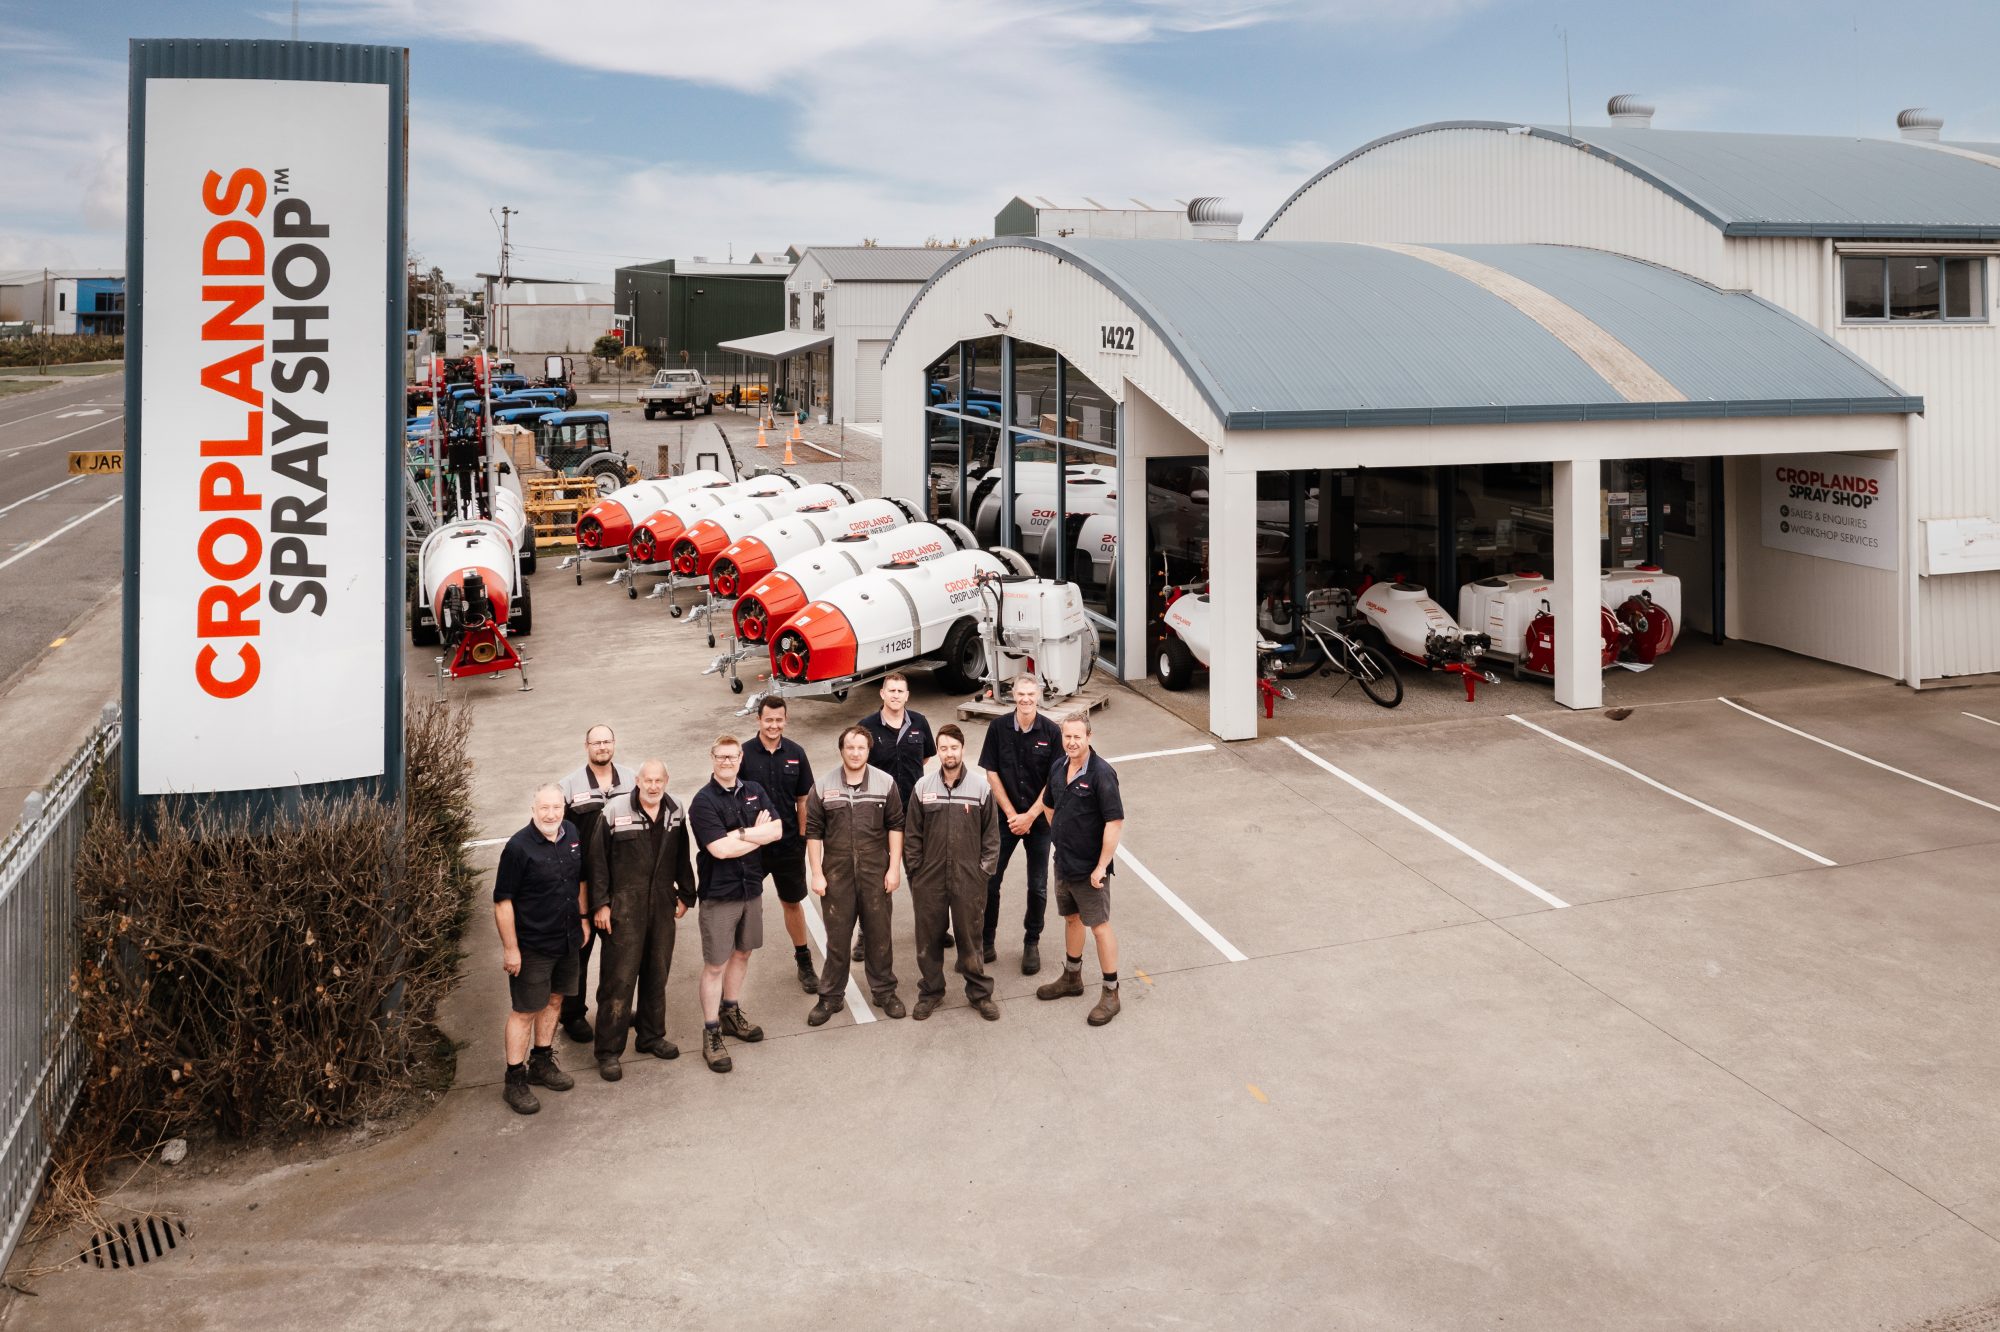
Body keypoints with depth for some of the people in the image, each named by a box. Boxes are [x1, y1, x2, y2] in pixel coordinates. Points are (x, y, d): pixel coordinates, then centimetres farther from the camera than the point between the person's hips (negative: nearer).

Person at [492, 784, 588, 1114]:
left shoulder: (571, 834, 1)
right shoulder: (518, 847, -20)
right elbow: (503, 901, -18)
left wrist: (582, 920, 17)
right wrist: (510, 948, -18)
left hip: (567, 940, 7)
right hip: (532, 946, -7)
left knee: (554, 1000, 19)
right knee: (525, 1011, 1)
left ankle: (541, 1063, 36)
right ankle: (514, 1081, 12)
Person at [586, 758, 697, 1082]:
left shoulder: (675, 813, 4)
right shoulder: (615, 813, -11)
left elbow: (682, 858, 13)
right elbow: (598, 860, -7)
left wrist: (685, 895, 13)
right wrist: (600, 904, -9)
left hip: (662, 907, 5)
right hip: (624, 909, -5)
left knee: (658, 974, 14)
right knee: (618, 979, -3)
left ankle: (652, 1036, 31)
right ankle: (609, 1051, 6)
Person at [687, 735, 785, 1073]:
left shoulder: (754, 792, 4)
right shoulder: (703, 801, -14)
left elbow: (777, 830, -6)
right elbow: (720, 848, -23)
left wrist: (741, 834, -19)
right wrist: (759, 834, -11)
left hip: (751, 888, 6)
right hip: (719, 893, -6)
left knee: (741, 954, 19)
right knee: (715, 964, -1)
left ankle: (731, 1013, 36)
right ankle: (711, 1035, 7)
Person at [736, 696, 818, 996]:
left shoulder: (795, 754, -2)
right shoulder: (744, 754, -9)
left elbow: (802, 800, 5)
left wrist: (802, 837, 2)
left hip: (788, 844, 2)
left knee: (793, 902, 13)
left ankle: (804, 962, 26)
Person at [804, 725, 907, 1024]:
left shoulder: (885, 783, 0)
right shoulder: (824, 787, 0)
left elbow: (895, 826, 2)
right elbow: (813, 831, 2)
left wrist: (894, 867, -3)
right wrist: (816, 873, -2)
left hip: (875, 873, 0)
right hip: (836, 875, 0)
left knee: (879, 934, 9)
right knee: (837, 937, 7)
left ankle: (884, 991, 24)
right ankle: (831, 997, 19)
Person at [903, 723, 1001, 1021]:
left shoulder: (981, 786, -4)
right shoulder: (923, 787, -1)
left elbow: (991, 833, 1)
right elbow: (911, 834, 4)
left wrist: (985, 869, -3)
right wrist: (914, 872, 2)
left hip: (968, 879, -1)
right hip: (929, 879, 1)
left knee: (970, 938, 8)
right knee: (928, 939, 11)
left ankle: (980, 993, 24)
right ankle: (931, 992, 28)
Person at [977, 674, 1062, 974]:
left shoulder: (1051, 732, -6)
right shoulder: (998, 728, -4)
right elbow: (991, 773, -2)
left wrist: (1030, 816, -10)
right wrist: (1011, 814, -7)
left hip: (1038, 818, 0)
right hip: (1005, 817, 0)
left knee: (1037, 887, 7)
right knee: (989, 880, -1)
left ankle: (1032, 944, 22)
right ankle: (985, 943, 11)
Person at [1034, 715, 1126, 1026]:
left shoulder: (1101, 774, -21)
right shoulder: (1058, 768, 1)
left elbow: (1115, 822, -22)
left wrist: (1101, 866, -21)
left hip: (1090, 868, -7)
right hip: (1063, 862, 7)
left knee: (1100, 927, 1)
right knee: (1071, 919, 21)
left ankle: (1111, 994, 12)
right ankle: (1072, 978, 39)